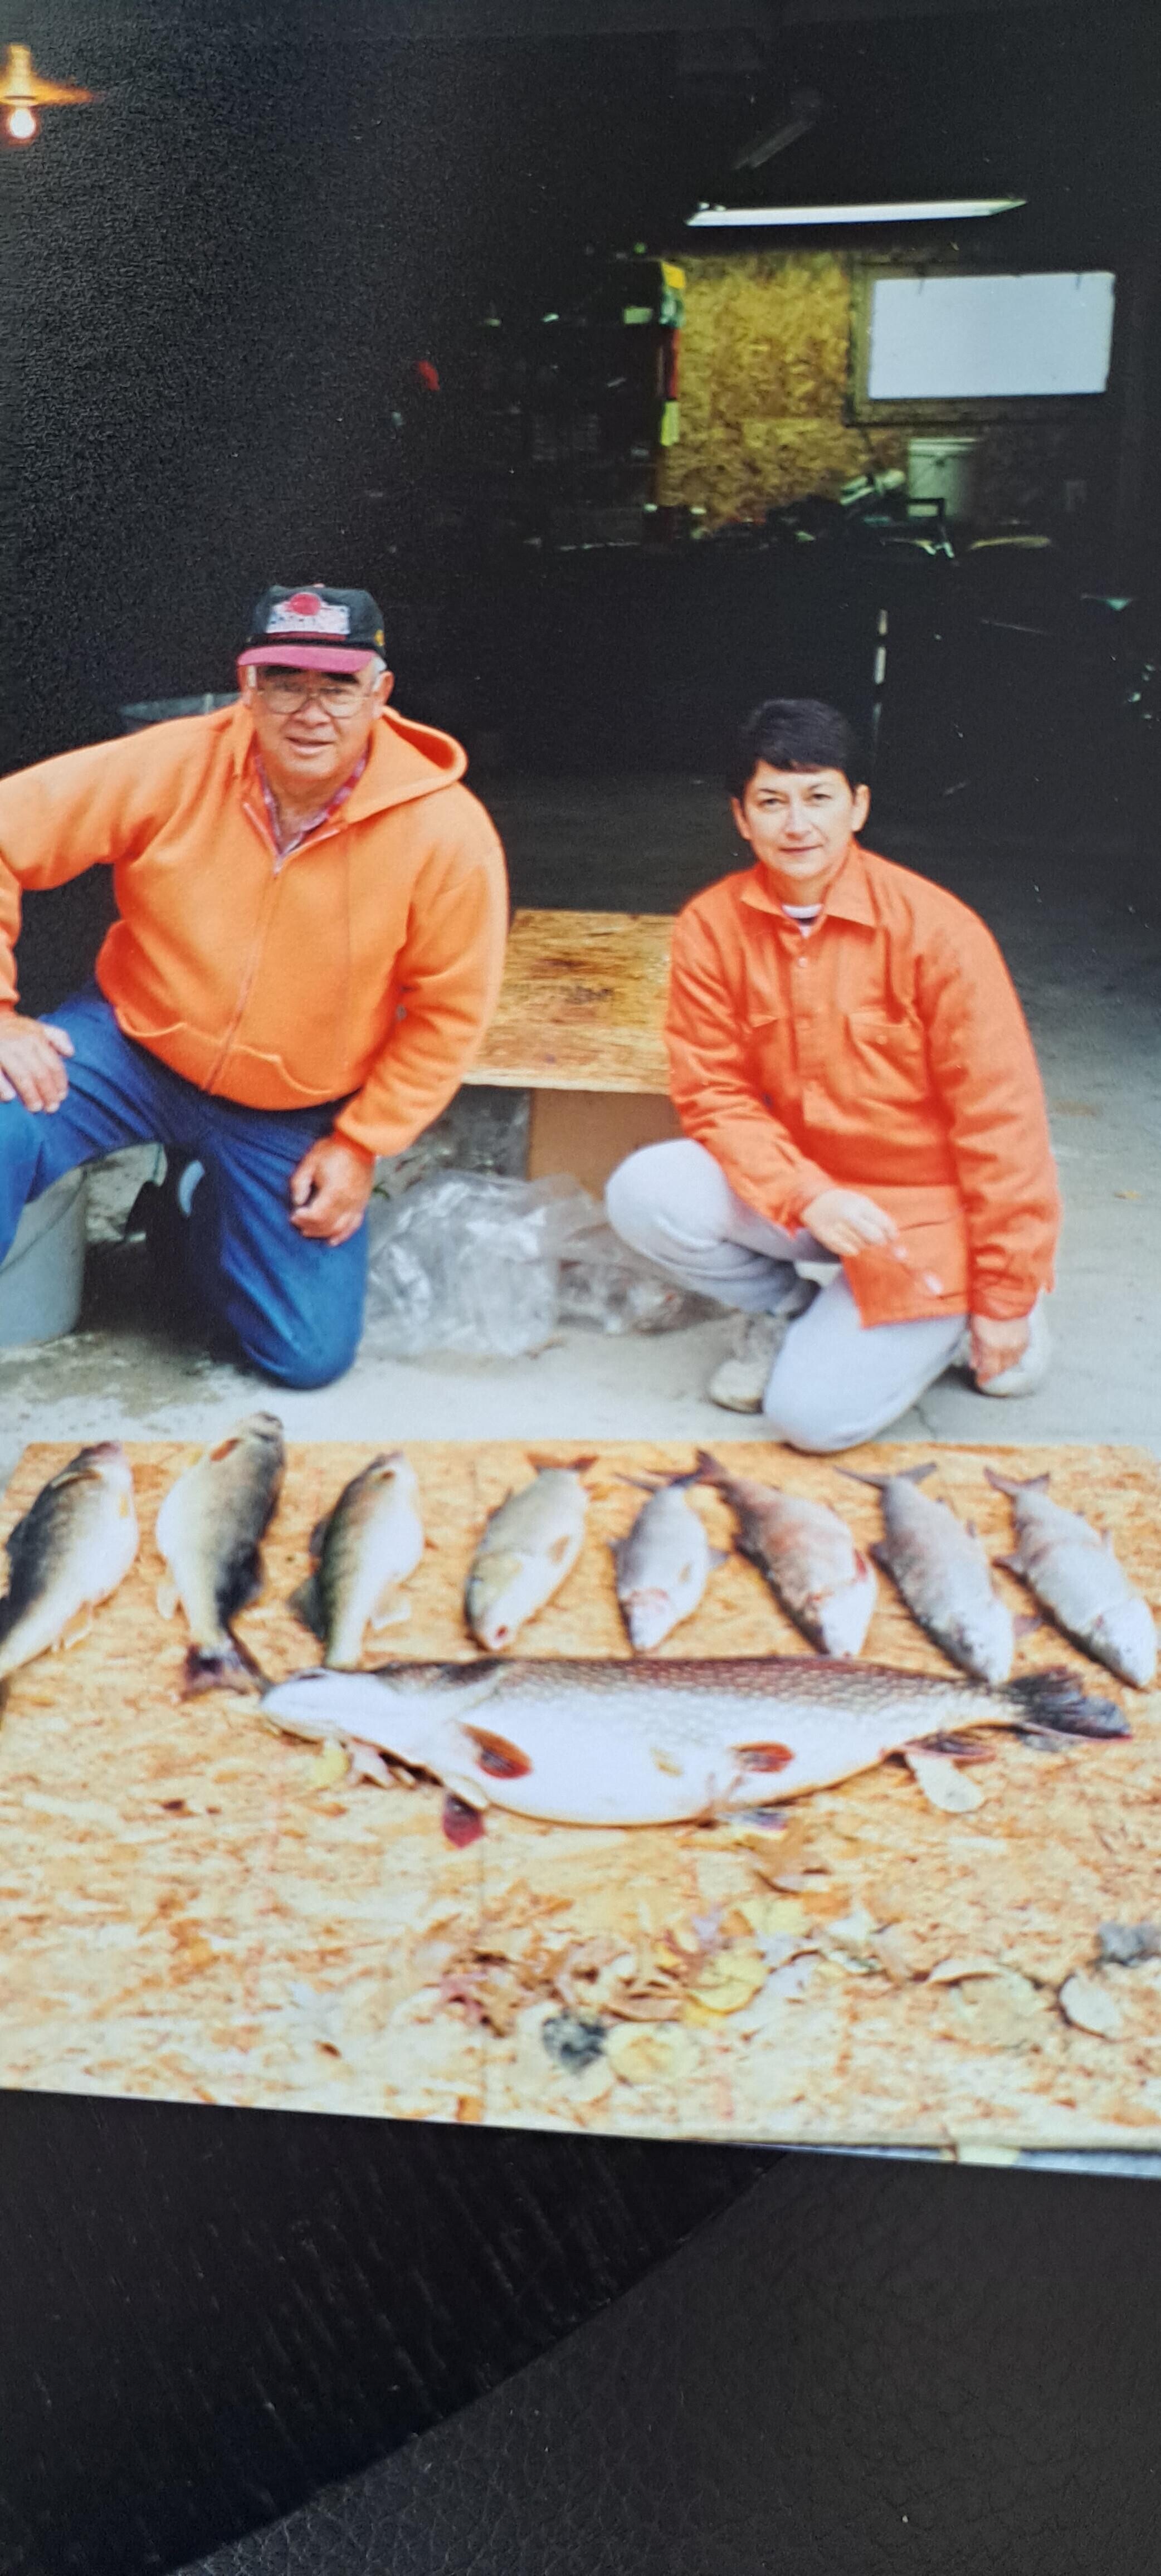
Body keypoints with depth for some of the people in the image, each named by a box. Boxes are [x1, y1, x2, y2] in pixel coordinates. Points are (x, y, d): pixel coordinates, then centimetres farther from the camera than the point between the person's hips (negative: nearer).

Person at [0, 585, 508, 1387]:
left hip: (297, 1118, 1)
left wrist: (361, 1144, -9)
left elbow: (449, 1012, -9)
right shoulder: (171, 767, -19)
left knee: (311, 1355, 3)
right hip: (133, 1044, -1)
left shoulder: (447, 833, -19)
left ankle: (196, 1211, 31)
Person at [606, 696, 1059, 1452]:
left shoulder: (935, 929, -18)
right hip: (794, 1185, 4)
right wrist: (807, 1198, -24)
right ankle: (785, 1307, 7)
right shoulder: (711, 928, -8)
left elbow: (1000, 1122, -14)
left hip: (928, 1212, -4)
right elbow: (717, 1094, -5)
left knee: (814, 1415, -18)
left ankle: (946, 1321, 12)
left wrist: (1007, 1299, -11)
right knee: (645, 1194, -22)